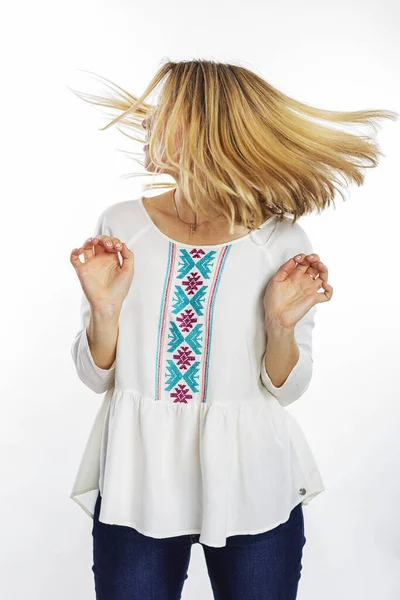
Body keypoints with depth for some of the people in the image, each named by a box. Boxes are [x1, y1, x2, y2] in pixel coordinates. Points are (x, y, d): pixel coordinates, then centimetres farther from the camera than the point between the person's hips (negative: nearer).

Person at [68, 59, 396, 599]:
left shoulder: (284, 243, -9)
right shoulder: (122, 225, -5)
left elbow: (285, 389, -1)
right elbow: (97, 375, 0)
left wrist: (281, 326, -19)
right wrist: (104, 309, -18)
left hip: (252, 485, -1)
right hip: (138, 478, 1)